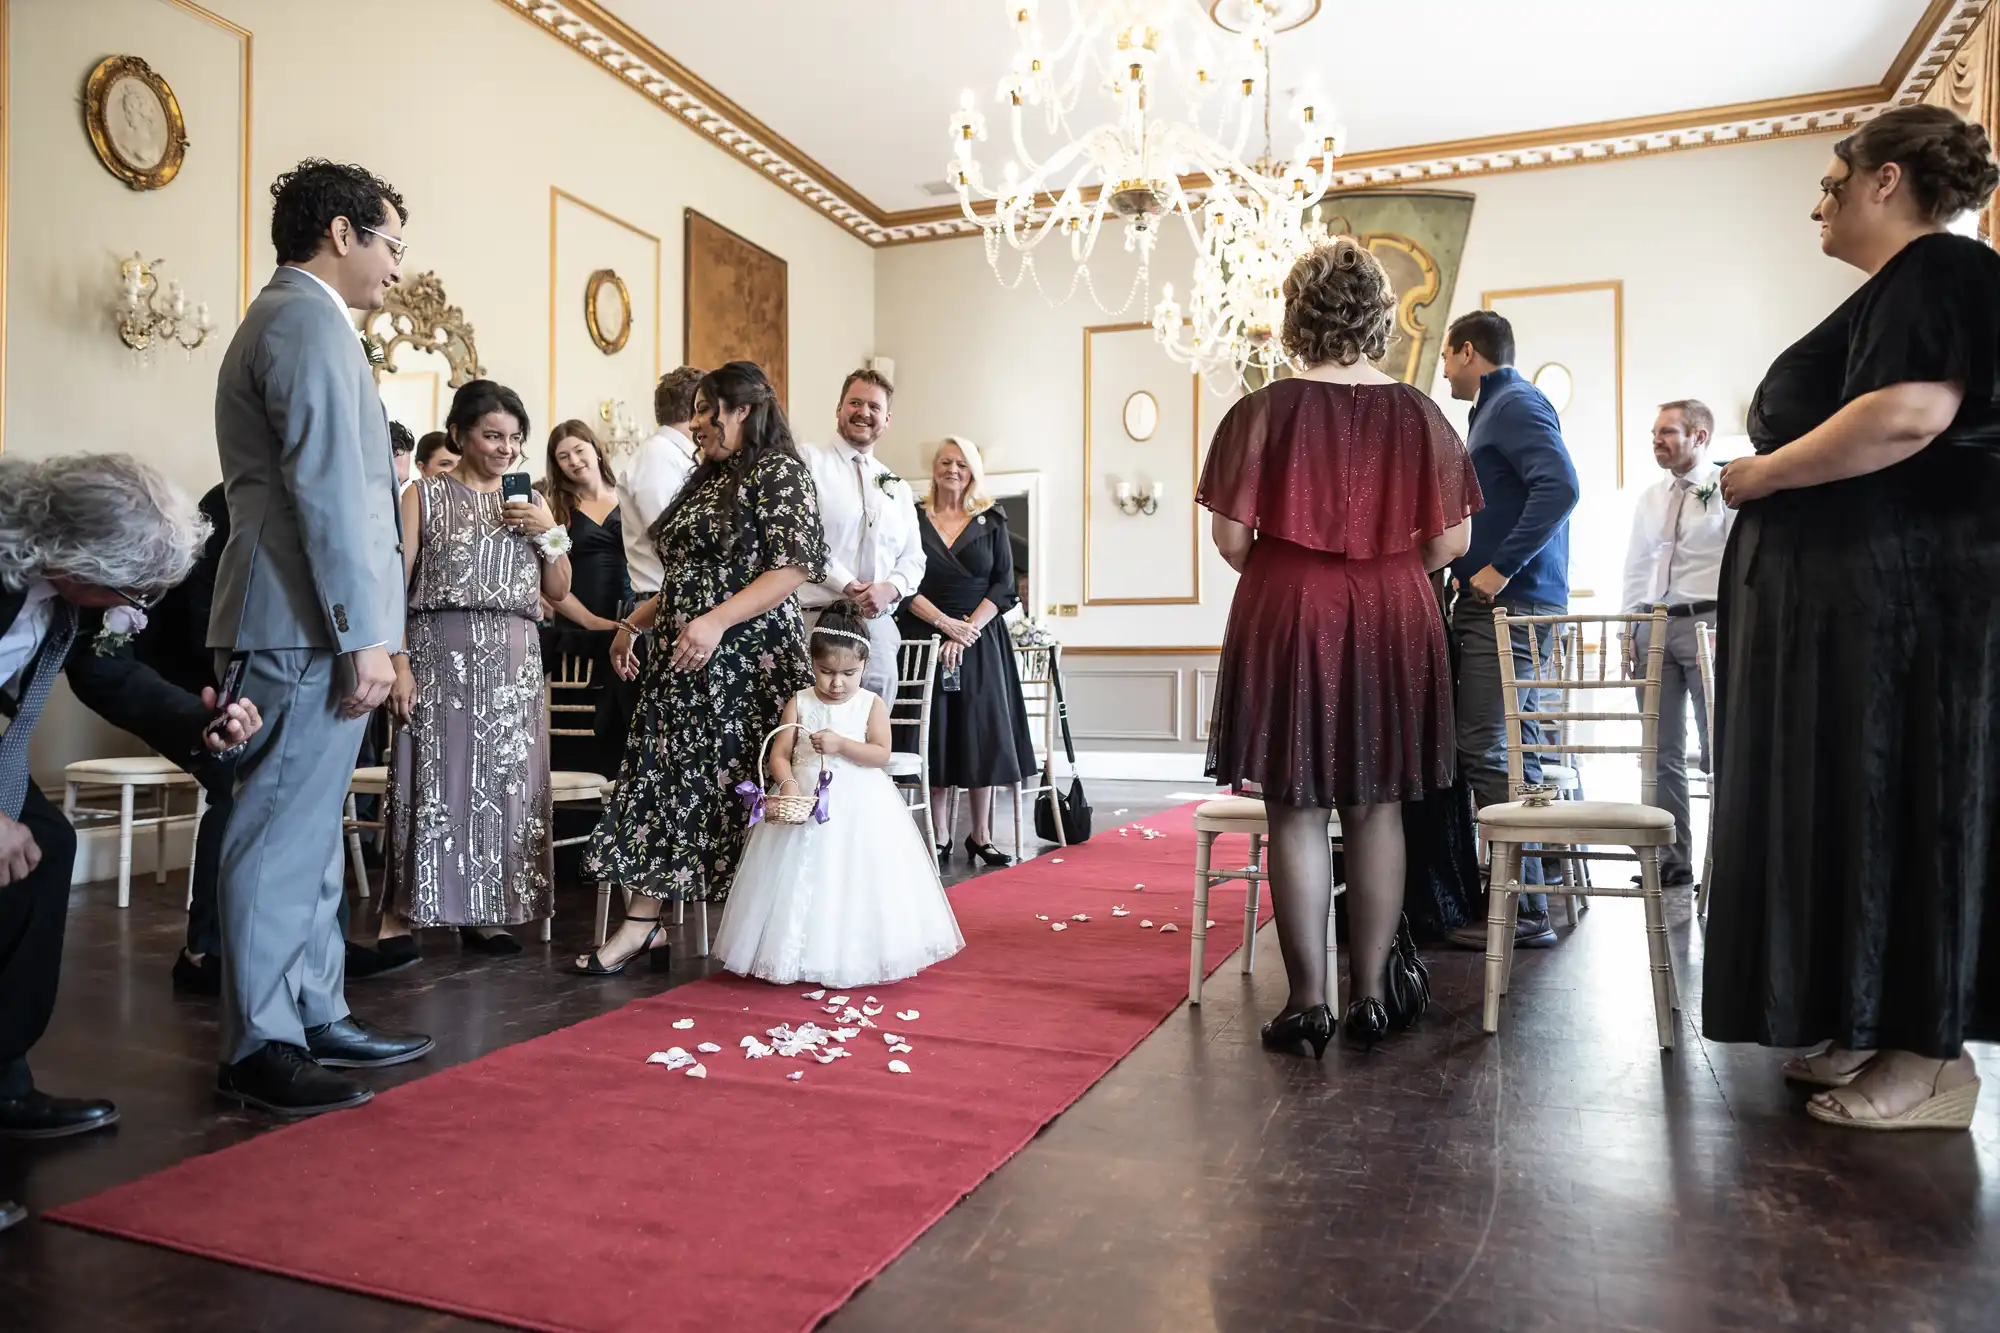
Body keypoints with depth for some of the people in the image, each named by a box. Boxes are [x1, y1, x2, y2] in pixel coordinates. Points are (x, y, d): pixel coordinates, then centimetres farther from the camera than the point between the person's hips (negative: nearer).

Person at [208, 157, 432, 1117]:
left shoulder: (281, 316, 23)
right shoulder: (310, 320, -10)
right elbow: (329, 491, -19)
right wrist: (363, 635, -19)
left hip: (300, 622, 11)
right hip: (312, 625, -11)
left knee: (308, 829, 13)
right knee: (283, 834, -5)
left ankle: (316, 1015, 22)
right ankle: (259, 1046, 4)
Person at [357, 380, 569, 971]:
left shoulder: (528, 501, 16)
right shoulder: (425, 496, 3)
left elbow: (558, 590, 14)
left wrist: (550, 531, -2)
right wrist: (399, 663, -13)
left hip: (514, 662, 4)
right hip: (442, 655, -4)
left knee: (504, 784, 5)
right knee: (434, 780, -6)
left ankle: (485, 912, 15)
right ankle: (399, 918, 1)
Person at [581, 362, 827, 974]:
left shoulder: (777, 472, -5)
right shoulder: (707, 480, 20)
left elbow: (797, 564, -17)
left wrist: (717, 622, -23)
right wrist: (635, 623, 15)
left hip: (747, 661, -8)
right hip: (684, 662, 8)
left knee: (737, 785, -2)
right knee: (662, 780, 2)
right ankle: (641, 925, 5)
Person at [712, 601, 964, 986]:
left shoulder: (872, 704, -1)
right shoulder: (799, 704, 1)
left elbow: (881, 754, -8)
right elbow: (779, 754, -4)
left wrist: (841, 744, -20)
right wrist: (788, 784, -23)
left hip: (860, 808, -1)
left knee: (856, 882, -1)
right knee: (804, 880, 2)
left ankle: (858, 956, 8)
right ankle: (803, 957, 13)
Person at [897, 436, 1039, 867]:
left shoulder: (991, 520, 7)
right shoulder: (914, 519, 5)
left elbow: (1004, 586, 1)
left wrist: (968, 630, -11)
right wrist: (946, 624, -13)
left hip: (981, 640, 1)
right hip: (926, 638, 0)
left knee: (982, 737, 1)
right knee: (936, 735, 1)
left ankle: (981, 836, 10)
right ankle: (939, 838, 8)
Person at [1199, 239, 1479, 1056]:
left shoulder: (1264, 411, -6)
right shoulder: (1418, 413, 2)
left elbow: (1231, 539, -8)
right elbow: (1448, 542, 2)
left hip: (1287, 621, -2)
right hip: (1394, 624, 3)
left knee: (1297, 812, 4)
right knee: (1376, 810, 10)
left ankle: (1307, 1004, 7)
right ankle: (1372, 997, 16)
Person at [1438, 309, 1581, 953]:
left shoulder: (1515, 404, -7)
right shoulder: (1501, 407, 24)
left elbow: (1560, 487, -23)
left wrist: (1499, 568, -21)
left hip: (1508, 606, -10)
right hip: (1506, 605, 10)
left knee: (1487, 753, -11)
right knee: (1512, 754, 10)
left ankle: (1521, 911, -7)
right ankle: (1526, 901, 16)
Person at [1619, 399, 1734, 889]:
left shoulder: (1728, 491, -1)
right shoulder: (1649, 499, 16)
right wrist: (1630, 631, 10)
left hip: (1707, 623, -6)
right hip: (1655, 626, 6)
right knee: (1663, 752, 6)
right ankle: (1674, 858, 13)